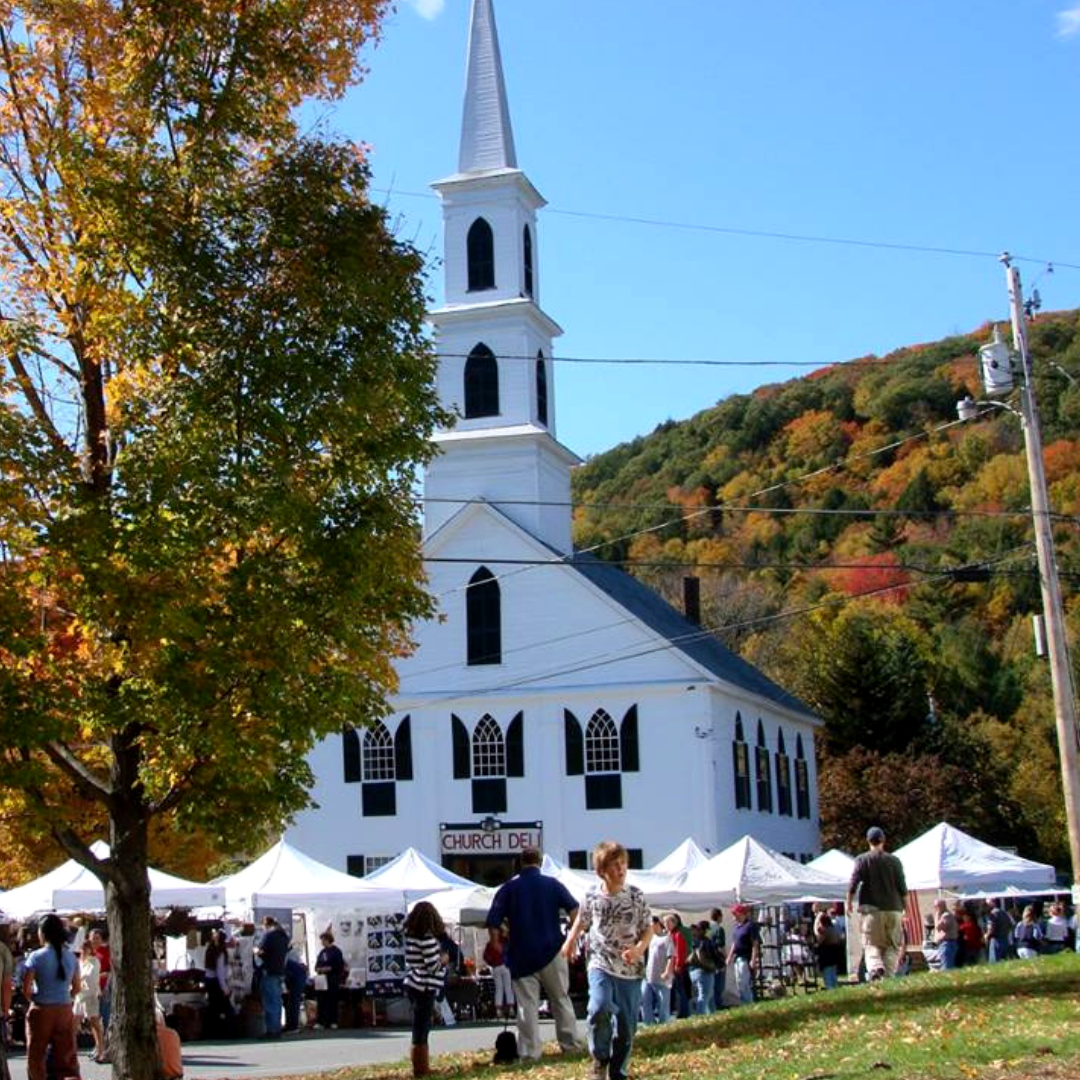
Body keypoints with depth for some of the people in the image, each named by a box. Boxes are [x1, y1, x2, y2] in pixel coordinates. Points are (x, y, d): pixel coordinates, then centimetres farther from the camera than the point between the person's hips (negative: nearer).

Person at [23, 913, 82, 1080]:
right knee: (67, 1057, 5)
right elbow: (76, 987, 9)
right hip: (65, 1011, 3)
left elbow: (26, 989, -12)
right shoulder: (71, 957, 3)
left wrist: (33, 999, 6)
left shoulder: (36, 957, -10)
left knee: (36, 1057, 13)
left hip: (41, 1011, -3)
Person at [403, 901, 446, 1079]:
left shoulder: (410, 936, 8)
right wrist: (444, 959, 0)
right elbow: (433, 965, -19)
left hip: (412, 984, 8)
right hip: (425, 987, -8)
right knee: (421, 1029, -3)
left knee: (422, 1026, 17)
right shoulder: (428, 938, -17)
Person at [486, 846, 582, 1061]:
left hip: (521, 956, 0)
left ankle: (530, 1052, -3)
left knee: (527, 1004, 1)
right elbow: (574, 909, -7)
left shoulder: (508, 888, 4)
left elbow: (493, 922, -2)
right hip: (552, 953, 0)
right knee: (561, 999, 12)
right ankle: (571, 1045, 15)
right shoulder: (553, 884, 3)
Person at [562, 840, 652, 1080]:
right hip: (601, 965, -1)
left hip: (631, 970, 1)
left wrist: (639, 949, -14)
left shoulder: (636, 895, -4)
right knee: (599, 1008, -25)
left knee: (626, 1025, 5)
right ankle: (599, 1057, -1)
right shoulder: (591, 897, -3)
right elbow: (581, 921, 18)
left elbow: (648, 929, 2)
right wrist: (570, 942, 16)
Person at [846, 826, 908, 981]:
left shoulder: (862, 860, -1)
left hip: (872, 909, -1)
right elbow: (902, 888, 4)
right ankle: (889, 975, -3)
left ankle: (875, 967, -25)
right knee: (893, 945, 8)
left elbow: (853, 884, -5)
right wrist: (905, 907, 14)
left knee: (872, 944, 0)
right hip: (893, 909, 1)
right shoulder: (894, 861, 4)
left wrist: (849, 902, 7)